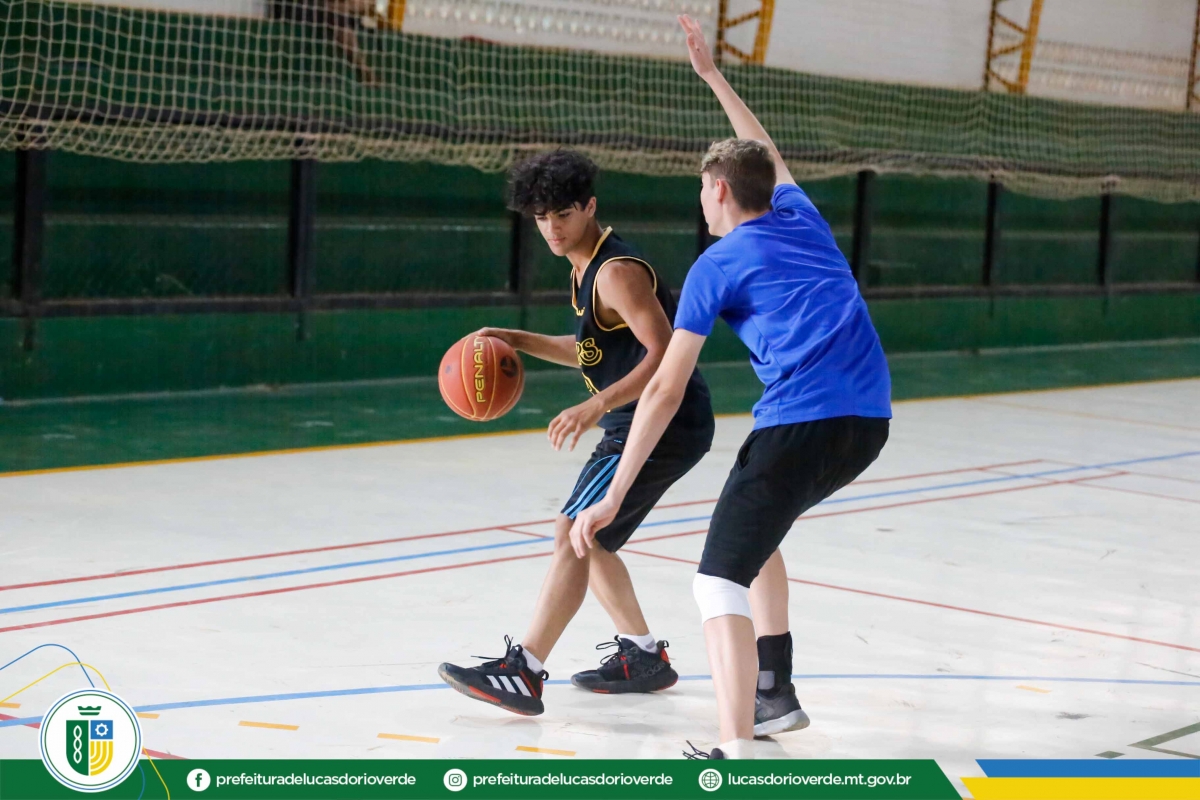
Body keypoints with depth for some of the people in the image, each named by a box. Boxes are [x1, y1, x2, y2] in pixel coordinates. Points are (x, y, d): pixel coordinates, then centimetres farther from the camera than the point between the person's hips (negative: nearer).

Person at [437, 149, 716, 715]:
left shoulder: (617, 272, -18)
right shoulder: (586, 268, 13)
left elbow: (664, 354, -26)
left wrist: (596, 406, -34)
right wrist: (521, 341, 13)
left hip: (663, 428, -11)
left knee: (574, 532, -16)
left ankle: (522, 674, -20)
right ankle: (643, 657, 27)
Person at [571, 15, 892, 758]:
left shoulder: (717, 266, 5)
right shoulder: (803, 218, 20)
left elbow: (665, 391, 1)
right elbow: (768, 158, 45)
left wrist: (613, 497, 3)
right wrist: (713, 74, 53)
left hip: (800, 424, -8)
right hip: (870, 421, 8)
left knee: (721, 583, -8)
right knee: (755, 531, 31)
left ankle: (737, 754, -26)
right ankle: (775, 693, 35)